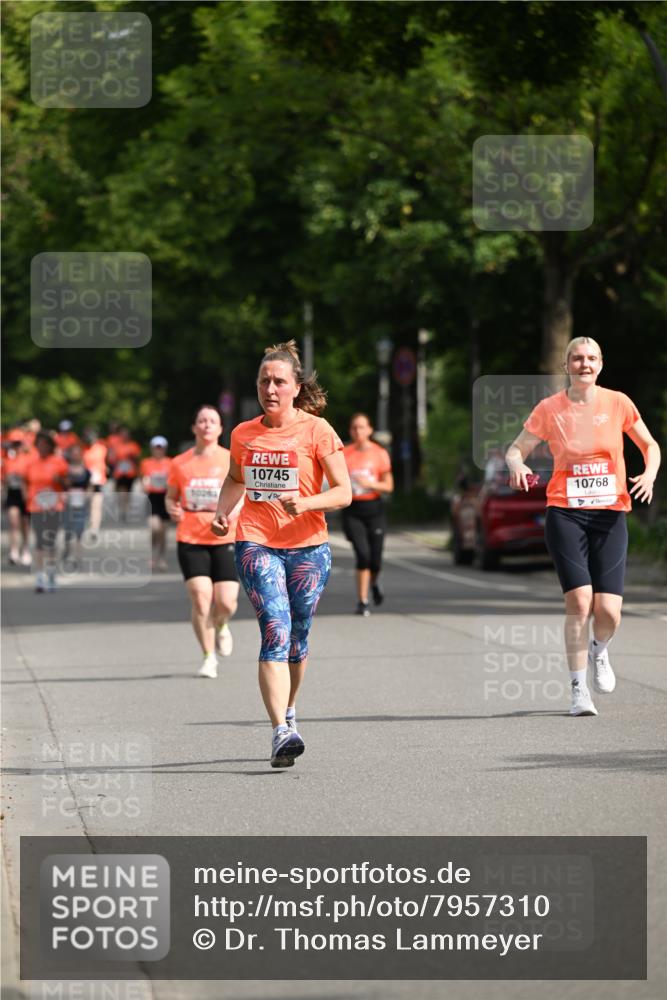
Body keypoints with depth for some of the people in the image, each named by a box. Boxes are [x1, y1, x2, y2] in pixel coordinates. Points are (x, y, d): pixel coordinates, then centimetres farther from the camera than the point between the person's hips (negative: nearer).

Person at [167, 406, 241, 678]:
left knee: (226, 602, -7)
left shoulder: (232, 461, 2)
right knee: (201, 598, -12)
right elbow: (171, 496, 17)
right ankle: (209, 658, 3)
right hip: (190, 540, 0)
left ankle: (221, 626, 31)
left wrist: (235, 509, -15)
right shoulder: (180, 464, 5)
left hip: (225, 540, 0)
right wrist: (172, 509, -5)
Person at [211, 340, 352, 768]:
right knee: (276, 631, -16)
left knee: (297, 640, 9)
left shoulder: (317, 430, -3)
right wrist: (223, 512, 8)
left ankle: (288, 710, 37)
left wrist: (305, 503, -21)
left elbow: (344, 492, -4)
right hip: (256, 544, 0)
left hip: (307, 547, 0)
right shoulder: (244, 434, 7)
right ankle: (281, 732, -23)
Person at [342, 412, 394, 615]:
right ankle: (362, 601, -5)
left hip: (373, 508, 1)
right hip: (352, 509, -1)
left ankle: (374, 581, 36)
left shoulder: (380, 454, 2)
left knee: (375, 559, 0)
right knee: (363, 554, -16)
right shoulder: (344, 454, 3)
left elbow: (389, 486, 2)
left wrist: (370, 484, -15)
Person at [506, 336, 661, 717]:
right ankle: (579, 689, -2)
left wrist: (650, 473, -7)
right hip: (566, 514, -1)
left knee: (608, 610, -9)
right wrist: (517, 465, -15)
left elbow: (650, 446, 14)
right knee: (579, 601, -15)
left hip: (610, 515, 1)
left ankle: (599, 651, 28)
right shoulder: (550, 409, 2)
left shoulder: (618, 403, 4)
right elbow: (517, 448, 8)